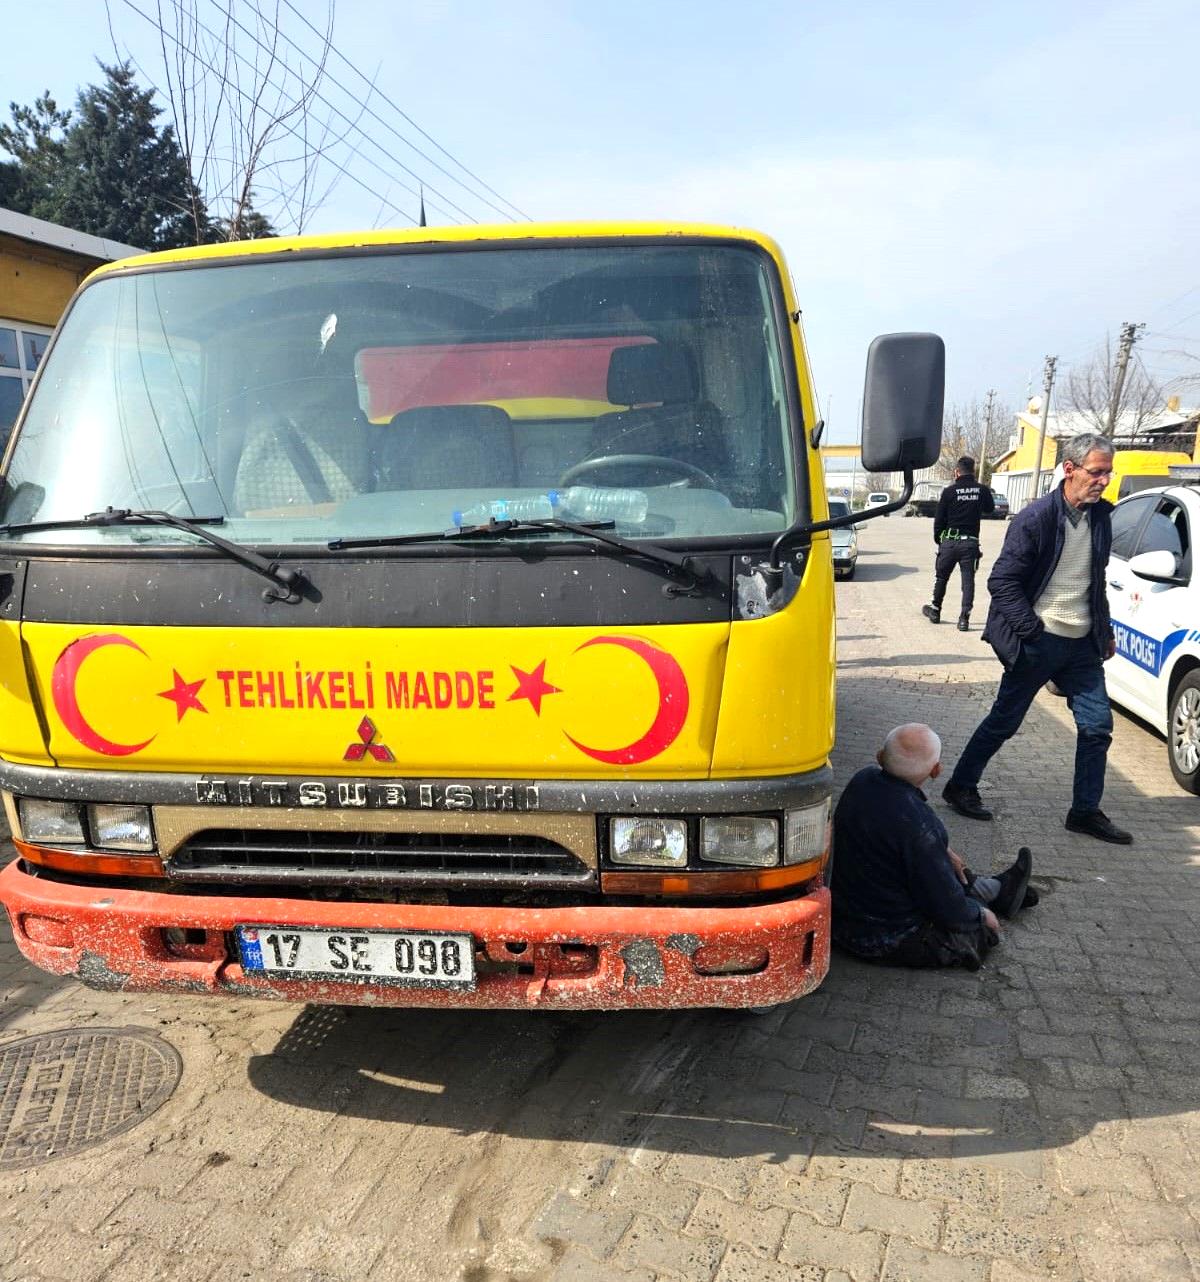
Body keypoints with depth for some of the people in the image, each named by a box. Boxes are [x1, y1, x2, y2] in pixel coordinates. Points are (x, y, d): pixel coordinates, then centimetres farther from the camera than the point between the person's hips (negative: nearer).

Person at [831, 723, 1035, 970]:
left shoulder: (863, 780, -9)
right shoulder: (918, 822, -33)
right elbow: (948, 908, -22)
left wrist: (943, 851, 15)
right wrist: (981, 914, -2)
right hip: (890, 943, -7)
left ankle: (997, 889, 45)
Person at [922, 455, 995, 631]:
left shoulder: (949, 491, -7)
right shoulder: (982, 490, -2)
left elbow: (939, 519, -3)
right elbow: (990, 509, 19)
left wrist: (938, 539, 11)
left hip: (949, 541, -1)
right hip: (970, 542, 1)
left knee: (941, 577, 16)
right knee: (968, 580, 3)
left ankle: (935, 611, 28)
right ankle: (964, 618, -3)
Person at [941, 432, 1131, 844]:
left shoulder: (1100, 517, 7)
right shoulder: (1036, 517, -14)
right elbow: (1002, 580, -15)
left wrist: (1105, 631, 16)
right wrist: (1032, 630, -19)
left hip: (1082, 643, 6)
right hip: (1038, 642, -6)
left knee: (1097, 724, 6)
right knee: (1004, 721, 5)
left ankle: (1086, 811, 18)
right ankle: (961, 786, 22)